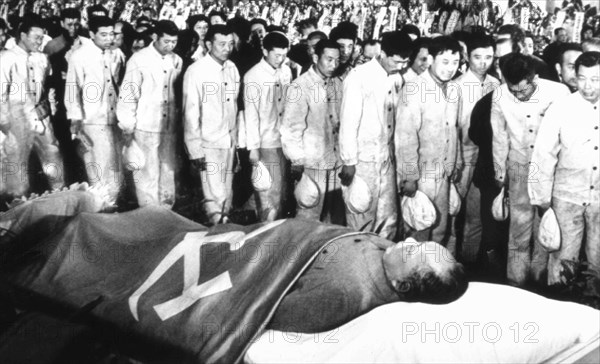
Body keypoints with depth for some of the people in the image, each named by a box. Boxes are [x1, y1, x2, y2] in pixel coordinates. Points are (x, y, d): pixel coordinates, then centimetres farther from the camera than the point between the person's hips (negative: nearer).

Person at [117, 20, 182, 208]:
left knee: (168, 173, 10)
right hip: (145, 128, -4)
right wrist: (128, 129, -6)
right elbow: (128, 95, -6)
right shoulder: (139, 59, -7)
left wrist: (177, 121, 10)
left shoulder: (176, 61, 5)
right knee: (147, 175, 0)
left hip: (169, 127, 4)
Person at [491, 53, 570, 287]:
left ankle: (539, 279, 26)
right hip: (520, 169, 1)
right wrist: (500, 173, 7)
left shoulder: (559, 93, -18)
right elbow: (500, 138, 0)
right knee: (519, 226, 6)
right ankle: (516, 282, 20)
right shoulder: (499, 96, -12)